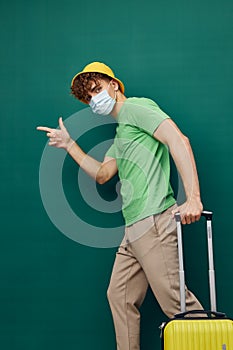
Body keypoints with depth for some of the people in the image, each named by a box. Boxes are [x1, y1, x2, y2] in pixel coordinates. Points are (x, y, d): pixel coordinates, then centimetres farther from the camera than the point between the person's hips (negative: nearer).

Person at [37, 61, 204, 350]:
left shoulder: (136, 107, -3)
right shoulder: (121, 133, 26)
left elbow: (178, 140, -17)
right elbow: (102, 174, 28)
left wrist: (193, 198, -26)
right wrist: (68, 144, 26)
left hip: (153, 221, -10)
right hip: (134, 229, 10)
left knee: (175, 300, -11)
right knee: (119, 295, 12)